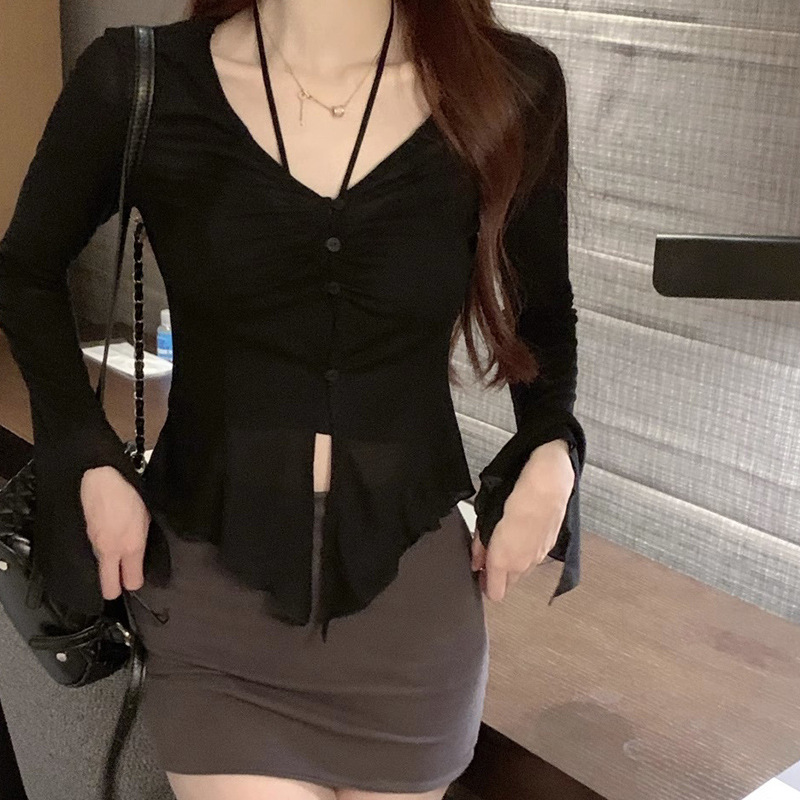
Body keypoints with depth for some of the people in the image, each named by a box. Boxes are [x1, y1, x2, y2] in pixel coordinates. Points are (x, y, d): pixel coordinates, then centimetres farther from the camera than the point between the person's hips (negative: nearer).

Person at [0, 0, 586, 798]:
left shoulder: (509, 88, -8)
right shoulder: (138, 82, -10)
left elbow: (541, 309, 8)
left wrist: (550, 451, -9)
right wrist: (90, 463, -4)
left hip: (411, 590, 2)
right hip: (212, 587, -1)